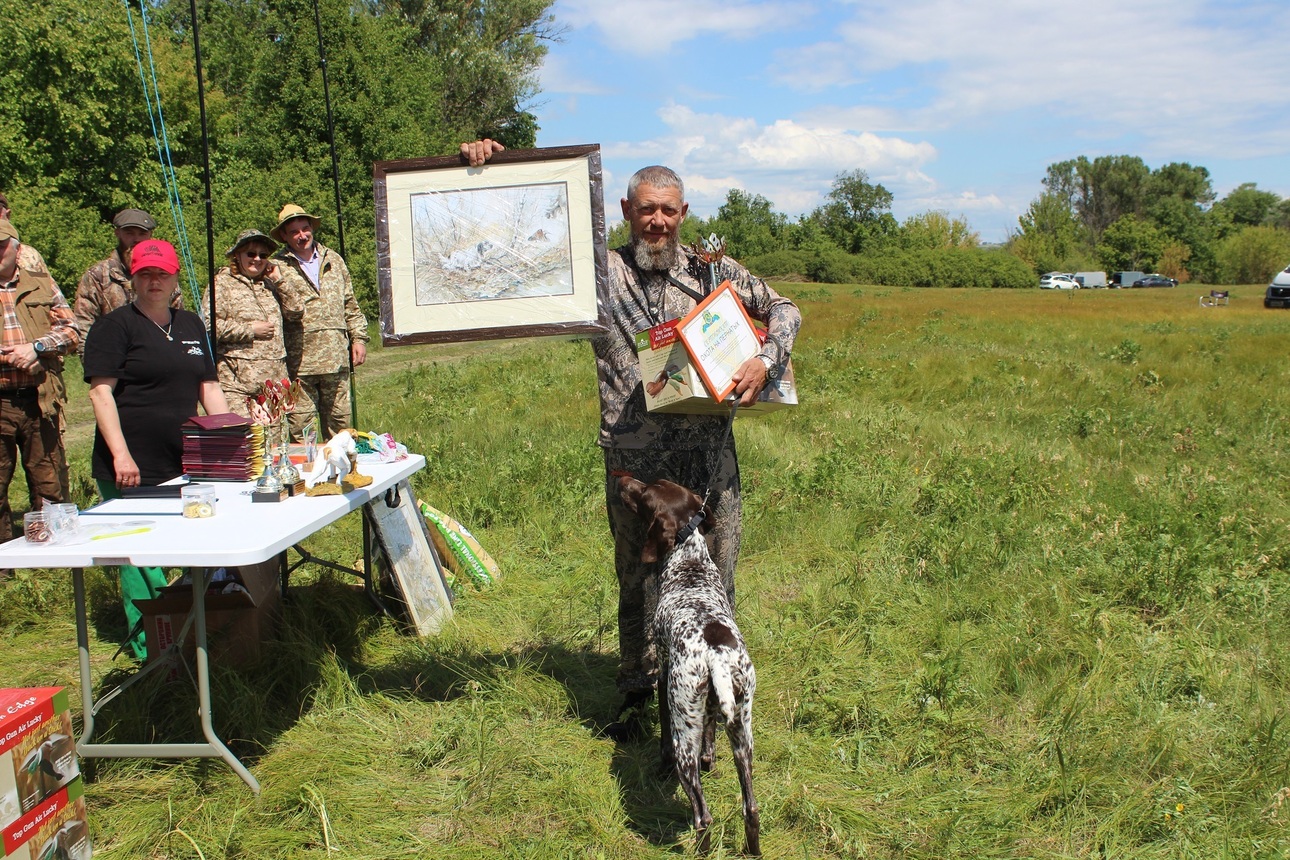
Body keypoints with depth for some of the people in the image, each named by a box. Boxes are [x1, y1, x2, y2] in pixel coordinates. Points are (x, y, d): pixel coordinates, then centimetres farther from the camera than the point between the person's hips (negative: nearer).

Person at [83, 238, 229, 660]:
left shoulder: (191, 325, 17)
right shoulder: (114, 326, -2)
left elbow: (209, 388, 19)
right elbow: (101, 391, -10)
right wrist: (120, 454, -19)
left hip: (185, 466, 6)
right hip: (132, 473, -6)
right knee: (141, 558, -4)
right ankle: (150, 652, 5)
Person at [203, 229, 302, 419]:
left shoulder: (268, 284, 19)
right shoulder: (223, 283, 2)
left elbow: (296, 312, 12)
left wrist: (278, 281, 6)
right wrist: (251, 330, -9)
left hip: (275, 379, 5)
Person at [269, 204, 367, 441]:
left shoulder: (333, 260, 14)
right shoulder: (277, 266, 0)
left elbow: (350, 305, 18)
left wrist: (359, 338, 11)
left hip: (336, 359, 4)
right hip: (299, 362, -4)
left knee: (339, 420, 11)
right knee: (300, 427, -1)